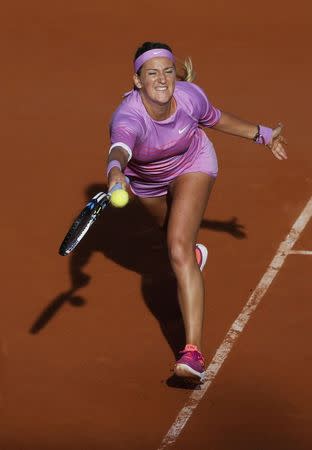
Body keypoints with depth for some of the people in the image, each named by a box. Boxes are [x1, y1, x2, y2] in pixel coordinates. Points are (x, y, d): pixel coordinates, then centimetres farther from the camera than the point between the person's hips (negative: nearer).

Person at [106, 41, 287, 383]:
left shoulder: (189, 96, -31)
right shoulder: (128, 117, -41)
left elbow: (215, 119, -7)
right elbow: (119, 148, -65)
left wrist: (261, 134, 6)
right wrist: (115, 171, -88)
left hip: (192, 166, -1)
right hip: (147, 181, 2)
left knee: (179, 251, -23)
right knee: (174, 235, 32)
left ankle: (193, 350, -31)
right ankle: (194, 254, 73)